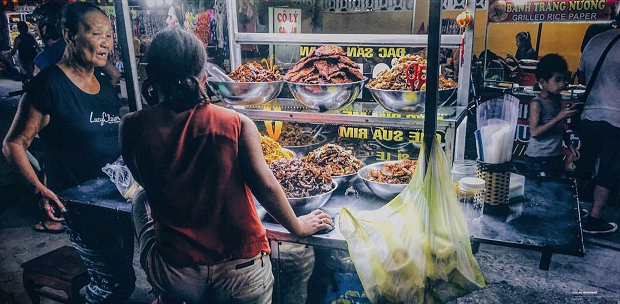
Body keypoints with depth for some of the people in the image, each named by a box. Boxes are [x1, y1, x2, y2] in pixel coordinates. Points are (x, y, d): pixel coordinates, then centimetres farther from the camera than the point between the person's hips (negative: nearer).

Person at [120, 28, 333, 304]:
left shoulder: (133, 128, -8)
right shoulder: (237, 125, -12)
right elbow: (265, 186, -11)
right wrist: (298, 226, 3)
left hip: (174, 277, 2)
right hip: (242, 273, -1)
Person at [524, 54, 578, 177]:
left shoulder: (557, 98, 7)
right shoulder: (537, 103, -15)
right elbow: (534, 132, -23)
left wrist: (569, 144, 15)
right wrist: (559, 117, -23)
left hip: (557, 156, 7)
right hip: (538, 159, -7)